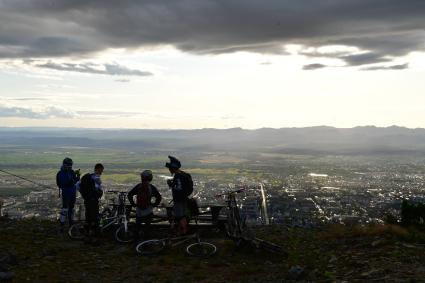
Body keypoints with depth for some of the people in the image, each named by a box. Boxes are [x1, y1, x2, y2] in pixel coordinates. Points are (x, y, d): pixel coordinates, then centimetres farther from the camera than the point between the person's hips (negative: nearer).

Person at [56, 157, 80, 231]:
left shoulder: (71, 172, 5)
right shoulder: (61, 173, -10)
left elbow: (76, 181, 5)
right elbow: (64, 182, -22)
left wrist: (78, 175, -14)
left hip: (73, 193, 6)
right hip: (65, 193, -6)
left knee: (71, 208, 13)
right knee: (65, 209, -10)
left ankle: (71, 224, 23)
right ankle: (62, 225, -3)